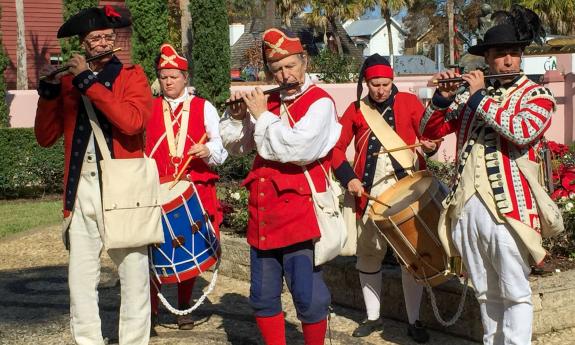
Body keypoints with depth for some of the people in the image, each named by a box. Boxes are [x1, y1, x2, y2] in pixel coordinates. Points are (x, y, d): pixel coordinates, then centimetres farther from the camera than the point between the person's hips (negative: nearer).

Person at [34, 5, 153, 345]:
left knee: (133, 273, 1)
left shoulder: (132, 76, 1)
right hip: (81, 190, 3)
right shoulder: (68, 80, 10)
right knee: (81, 276, 6)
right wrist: (49, 88, -7)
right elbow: (46, 137, 6)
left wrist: (88, 80, -18)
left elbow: (133, 122, -19)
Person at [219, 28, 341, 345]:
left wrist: (262, 116, -12)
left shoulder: (320, 102, -7)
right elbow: (235, 145, 18)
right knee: (262, 296, 12)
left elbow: (296, 149, -23)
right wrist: (237, 116, 0)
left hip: (299, 214, -6)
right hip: (262, 213, 6)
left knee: (308, 297, -4)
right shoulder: (267, 102, 11)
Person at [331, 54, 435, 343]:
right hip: (370, 195, 2)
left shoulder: (409, 102, 1)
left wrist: (430, 145, -24)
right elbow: (337, 147, 6)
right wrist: (348, 177, -8)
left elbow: (429, 134, -1)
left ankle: (414, 320, 15)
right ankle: (373, 317, 23)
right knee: (368, 256, 8)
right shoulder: (356, 110, 6)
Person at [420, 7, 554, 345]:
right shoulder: (470, 92, 12)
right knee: (486, 292, 14)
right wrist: (443, 97, -7)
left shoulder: (537, 95, 1)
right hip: (467, 206, 4)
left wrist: (480, 97, -16)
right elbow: (430, 130, 11)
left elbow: (523, 132, -19)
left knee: (514, 292, 0)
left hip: (508, 207, -4)